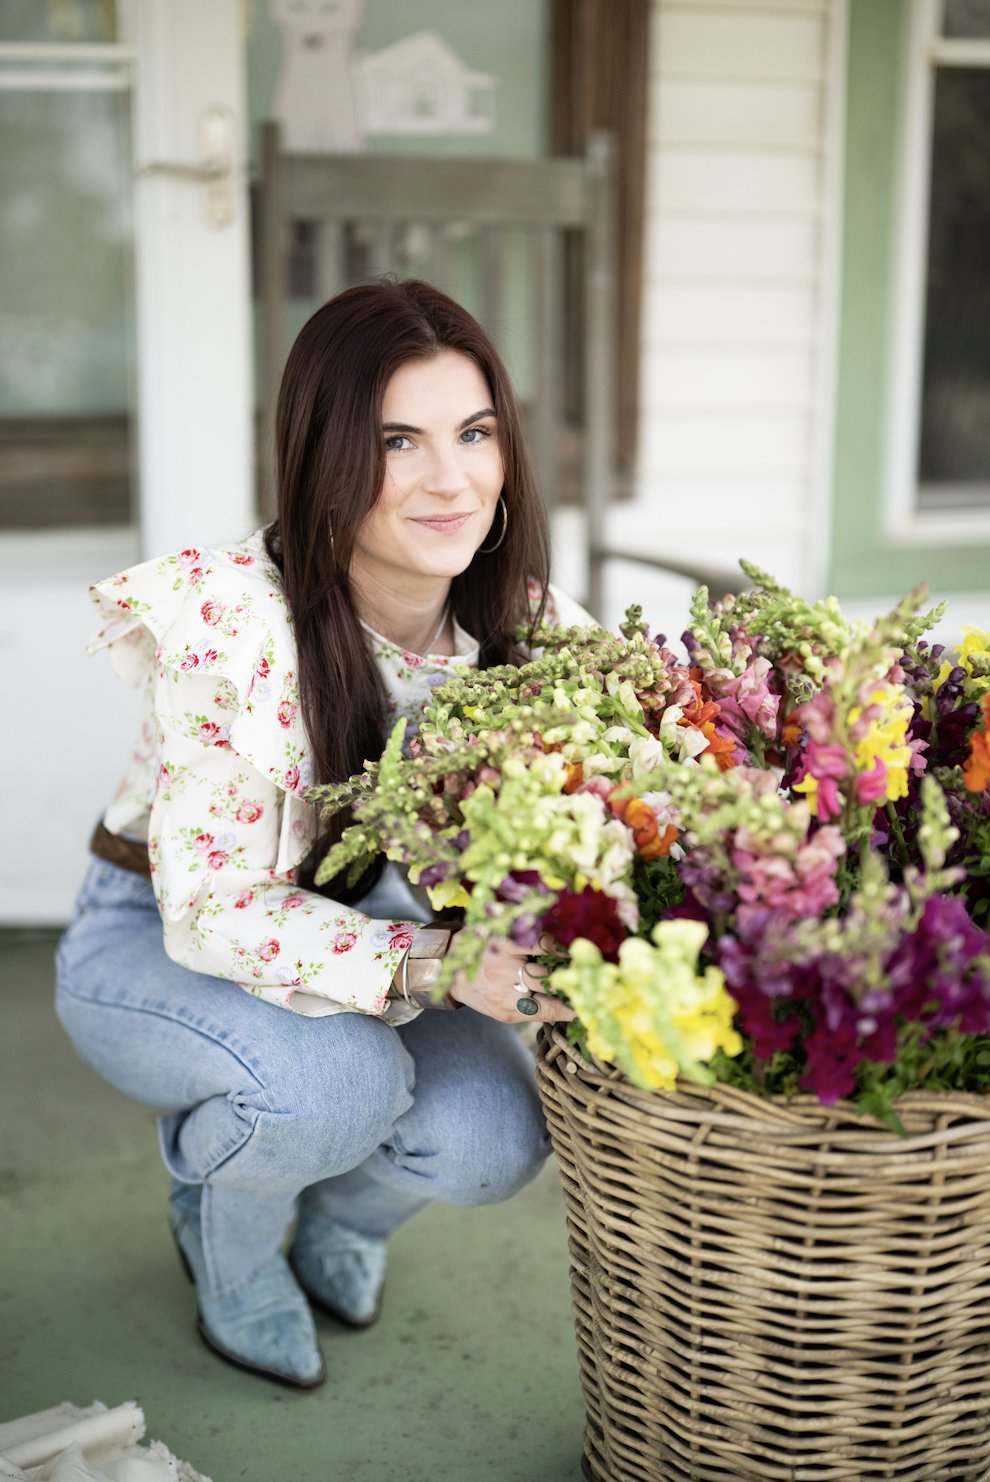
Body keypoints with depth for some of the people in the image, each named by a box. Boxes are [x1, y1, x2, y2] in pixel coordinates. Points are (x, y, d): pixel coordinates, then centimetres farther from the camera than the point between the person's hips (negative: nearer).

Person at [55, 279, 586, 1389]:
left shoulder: (526, 621, -16)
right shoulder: (231, 624, -32)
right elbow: (212, 912, -31)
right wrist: (435, 964, -45)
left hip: (366, 917, 4)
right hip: (154, 940, -4)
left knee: (492, 1138, -21)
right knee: (336, 1079, -34)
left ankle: (345, 1212, 18)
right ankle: (224, 1229, 5)